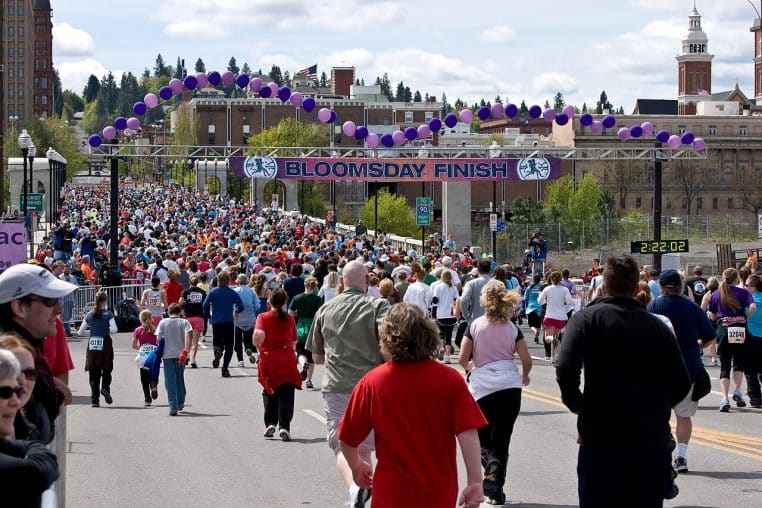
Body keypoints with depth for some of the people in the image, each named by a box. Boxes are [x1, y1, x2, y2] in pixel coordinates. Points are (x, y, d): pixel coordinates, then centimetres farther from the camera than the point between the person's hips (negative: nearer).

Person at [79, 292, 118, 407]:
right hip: (105, 344, -3)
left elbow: (80, 332, 9)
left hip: (92, 345, 3)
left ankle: (94, 399, 2)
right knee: (107, 370, 12)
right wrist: (107, 331, 5)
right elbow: (114, 329, -16)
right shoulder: (108, 314, -3)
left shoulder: (89, 315, 7)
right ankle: (105, 388, -16)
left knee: (94, 373, 6)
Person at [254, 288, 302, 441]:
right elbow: (294, 342, 4)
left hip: (268, 359, 0)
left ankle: (270, 423, 12)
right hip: (287, 361, 0)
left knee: (269, 394, 19)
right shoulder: (289, 319, 0)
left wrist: (257, 346, -5)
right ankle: (284, 427, -9)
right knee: (286, 395, 2)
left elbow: (259, 334, -23)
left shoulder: (263, 317, -5)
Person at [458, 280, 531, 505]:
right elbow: (527, 360, 1)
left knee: (483, 438, 11)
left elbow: (462, 358, -3)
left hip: (482, 387, -1)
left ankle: (491, 466, -20)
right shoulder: (512, 328, 2)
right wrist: (524, 376, 23)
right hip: (509, 386, 1)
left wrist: (469, 366, 20)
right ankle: (496, 490, 8)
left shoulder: (475, 326, -1)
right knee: (502, 439, 9)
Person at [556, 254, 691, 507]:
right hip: (654, 437, 3)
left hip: (601, 439, -2)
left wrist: (575, 403, 0)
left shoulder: (586, 319, -3)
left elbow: (565, 369, -17)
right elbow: (682, 384, 6)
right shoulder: (657, 325, 6)